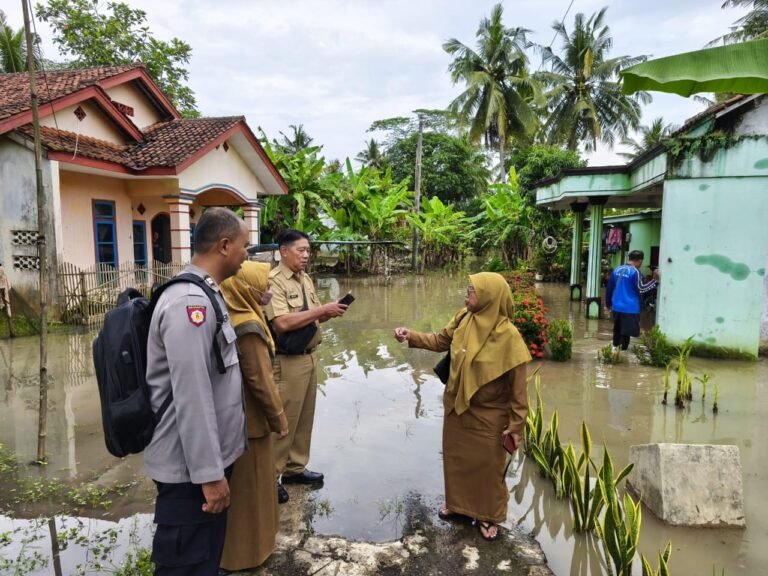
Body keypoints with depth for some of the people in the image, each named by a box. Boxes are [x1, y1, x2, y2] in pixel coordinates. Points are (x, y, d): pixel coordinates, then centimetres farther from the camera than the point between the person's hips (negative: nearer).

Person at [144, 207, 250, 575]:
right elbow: (191, 396, -26)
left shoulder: (204, 294, 9)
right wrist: (209, 473, -22)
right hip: (191, 465, -9)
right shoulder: (190, 301, -24)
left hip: (208, 456, 9)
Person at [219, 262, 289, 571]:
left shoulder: (232, 318, 4)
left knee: (238, 481, 23)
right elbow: (260, 380, -23)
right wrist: (279, 417, -12)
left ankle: (234, 540, 41)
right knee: (249, 482, 8)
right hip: (249, 418, -9)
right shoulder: (248, 327, -25)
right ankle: (244, 549, 25)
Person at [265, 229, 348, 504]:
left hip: (310, 356, 9)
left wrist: (330, 311, -8)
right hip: (288, 361, -8)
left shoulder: (306, 279, 10)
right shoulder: (274, 281, -16)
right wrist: (322, 310, -23)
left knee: (305, 417, 17)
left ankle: (295, 468, 33)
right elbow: (282, 323, -26)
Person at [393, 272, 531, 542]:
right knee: (456, 457, 21)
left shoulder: (508, 336, -24)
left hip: (488, 415, -5)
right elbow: (440, 341, 7)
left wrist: (517, 423, -15)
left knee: (486, 465, 13)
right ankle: (459, 504, 44)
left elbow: (517, 384, -18)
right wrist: (412, 336, -8)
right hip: (456, 406, 6)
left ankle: (488, 515, 36)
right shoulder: (463, 319, -8)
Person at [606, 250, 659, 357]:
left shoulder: (617, 270, 9)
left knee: (617, 330, 19)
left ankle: (615, 350, 26)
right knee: (626, 332, 1)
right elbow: (640, 289, -13)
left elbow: (609, 288, 14)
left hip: (617, 307, 7)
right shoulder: (635, 272, -13)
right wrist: (655, 280, -11)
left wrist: (608, 303, 24)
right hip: (630, 308, -7)